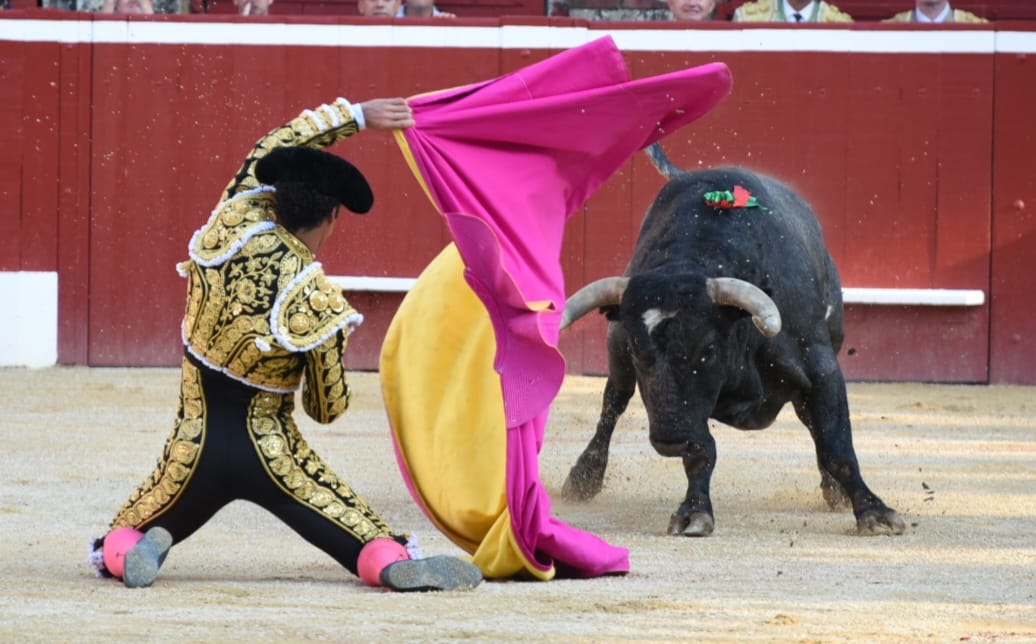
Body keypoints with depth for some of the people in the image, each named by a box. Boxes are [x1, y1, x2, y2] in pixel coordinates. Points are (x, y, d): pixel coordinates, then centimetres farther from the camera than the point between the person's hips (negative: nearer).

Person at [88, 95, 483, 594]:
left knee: (116, 544, 18)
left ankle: (125, 551, -15)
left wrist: (357, 115, 15)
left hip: (194, 453, 3)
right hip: (270, 458, -3)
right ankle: (393, 563, -35)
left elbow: (273, 148, 9)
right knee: (365, 535, -2)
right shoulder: (317, 305, -15)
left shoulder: (233, 224, -9)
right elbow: (328, 409, -3)